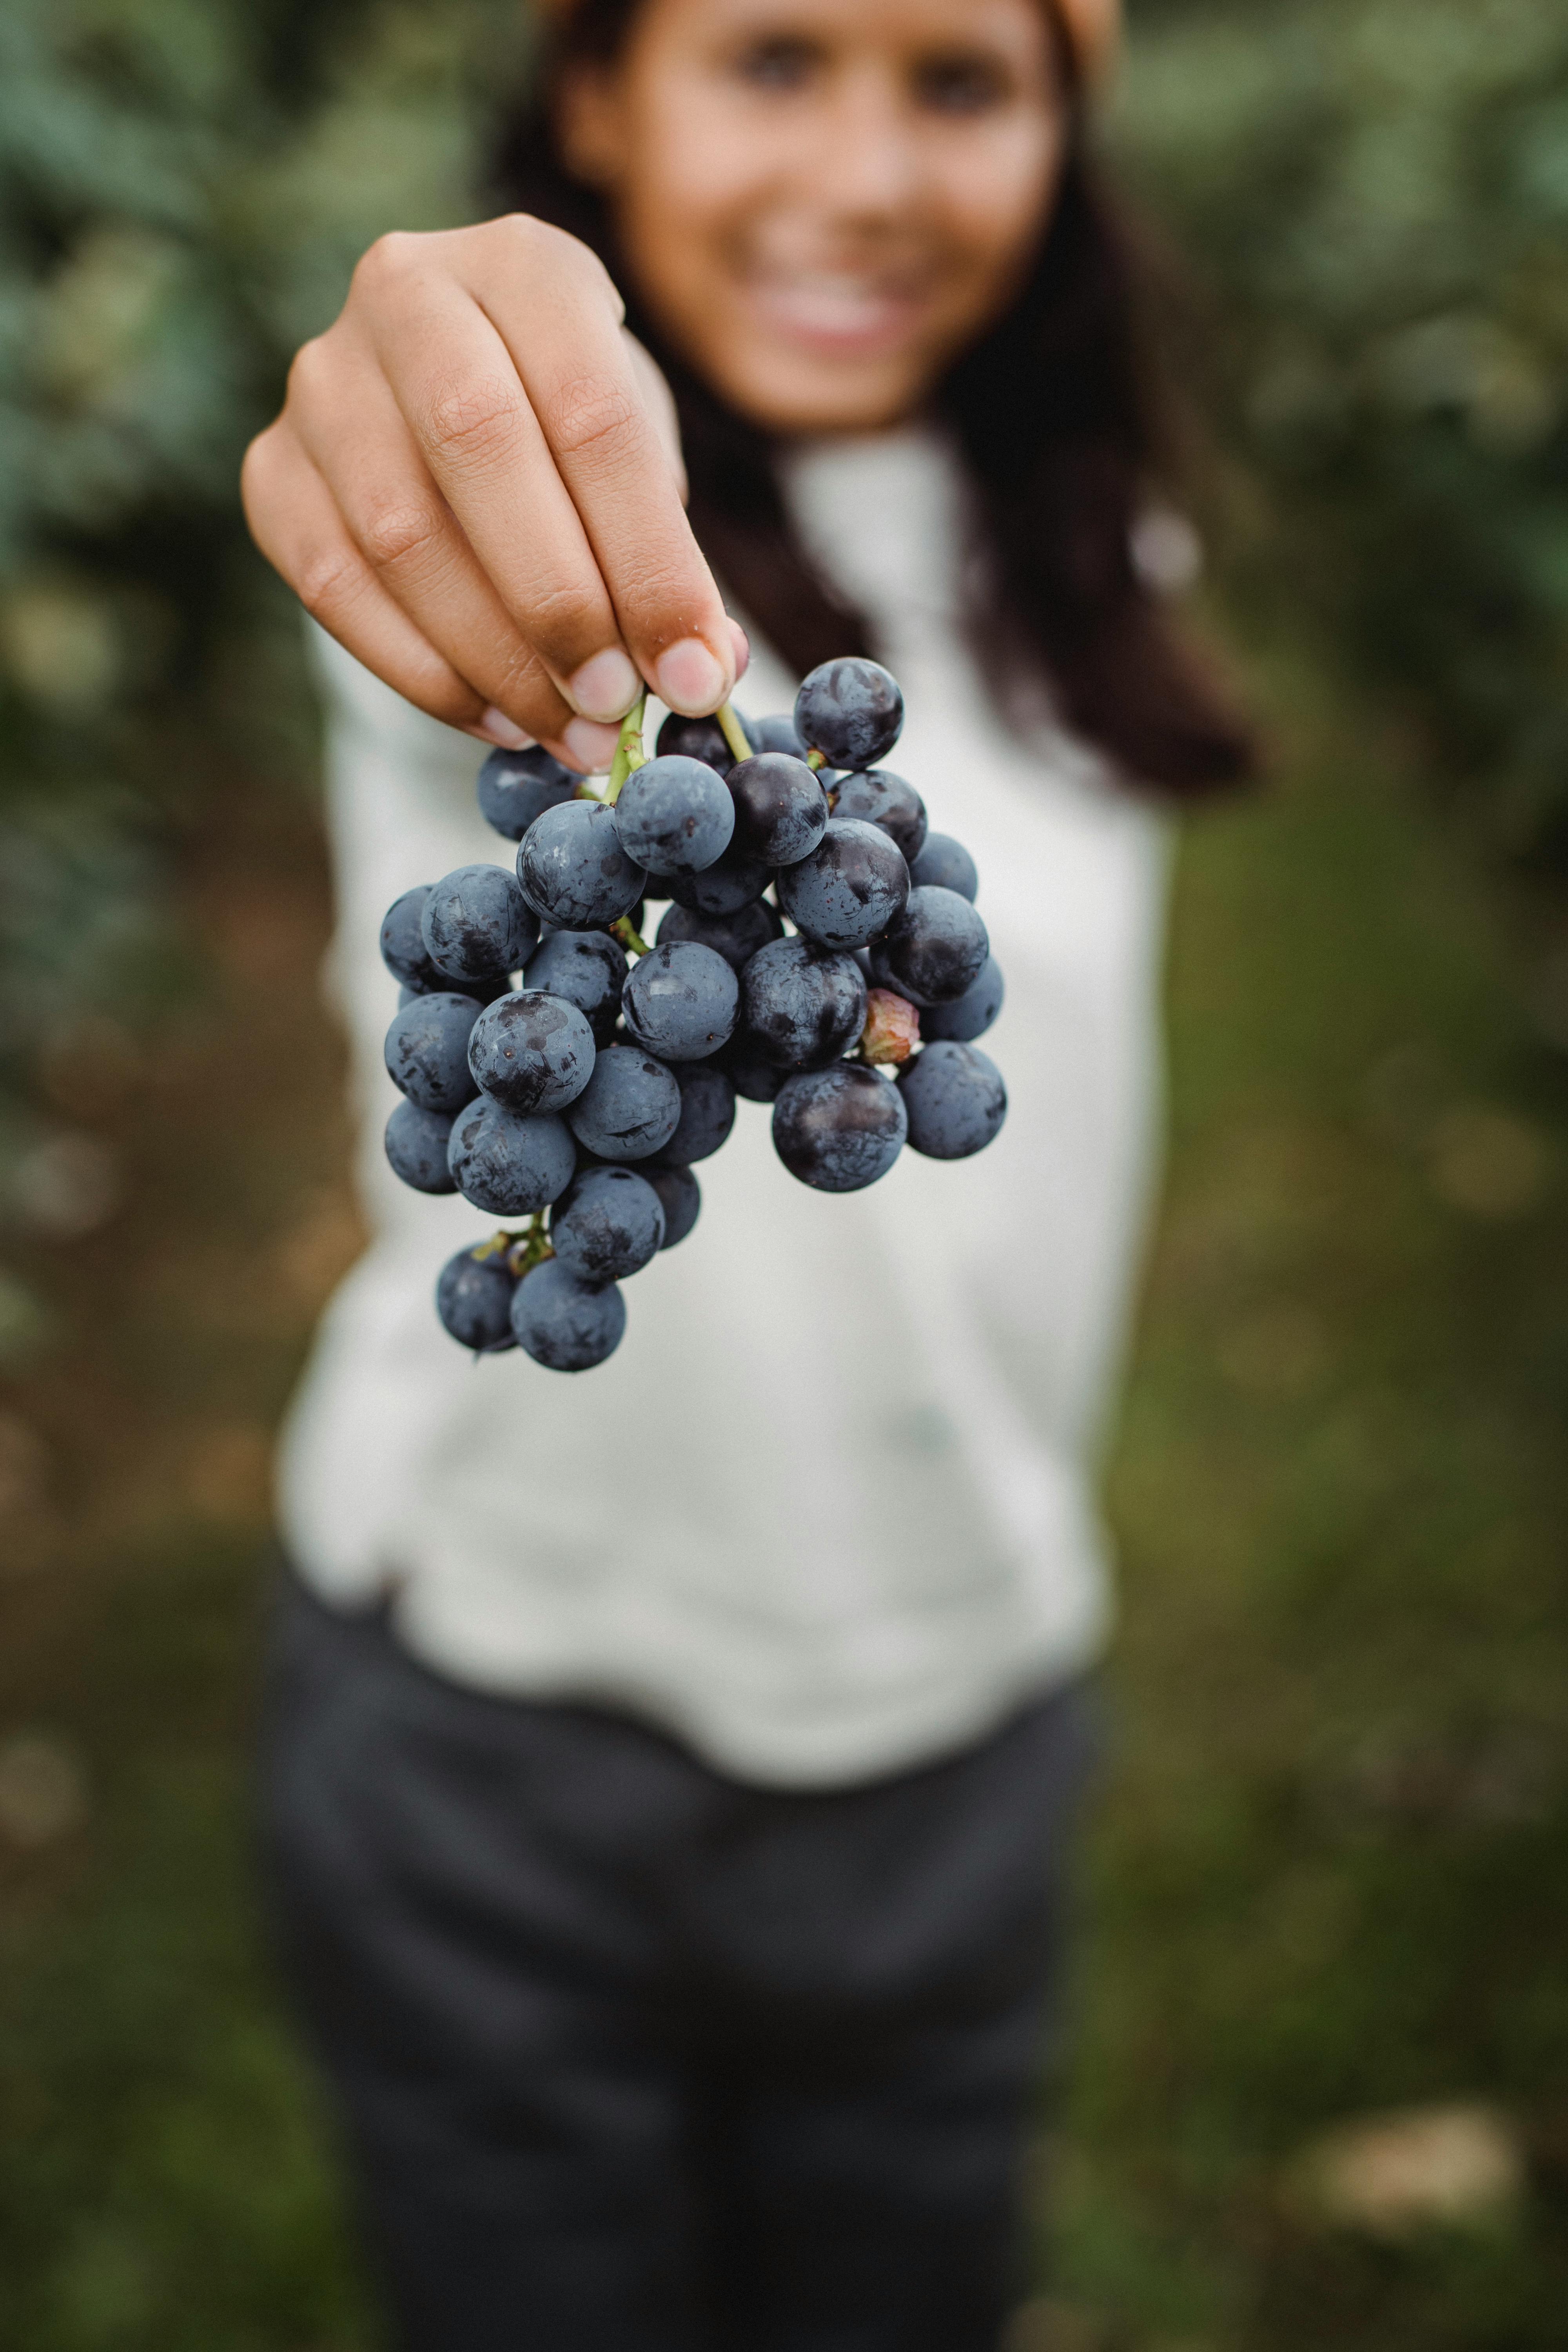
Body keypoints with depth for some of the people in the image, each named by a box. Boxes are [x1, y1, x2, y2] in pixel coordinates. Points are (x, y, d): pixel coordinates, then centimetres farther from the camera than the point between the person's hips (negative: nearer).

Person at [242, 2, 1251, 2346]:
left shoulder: (1083, 576, 4)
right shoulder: (523, 495, -12)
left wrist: (1034, 1518, 13)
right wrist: (436, 409, -58)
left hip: (959, 1708, 5)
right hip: (498, 1730, -4)